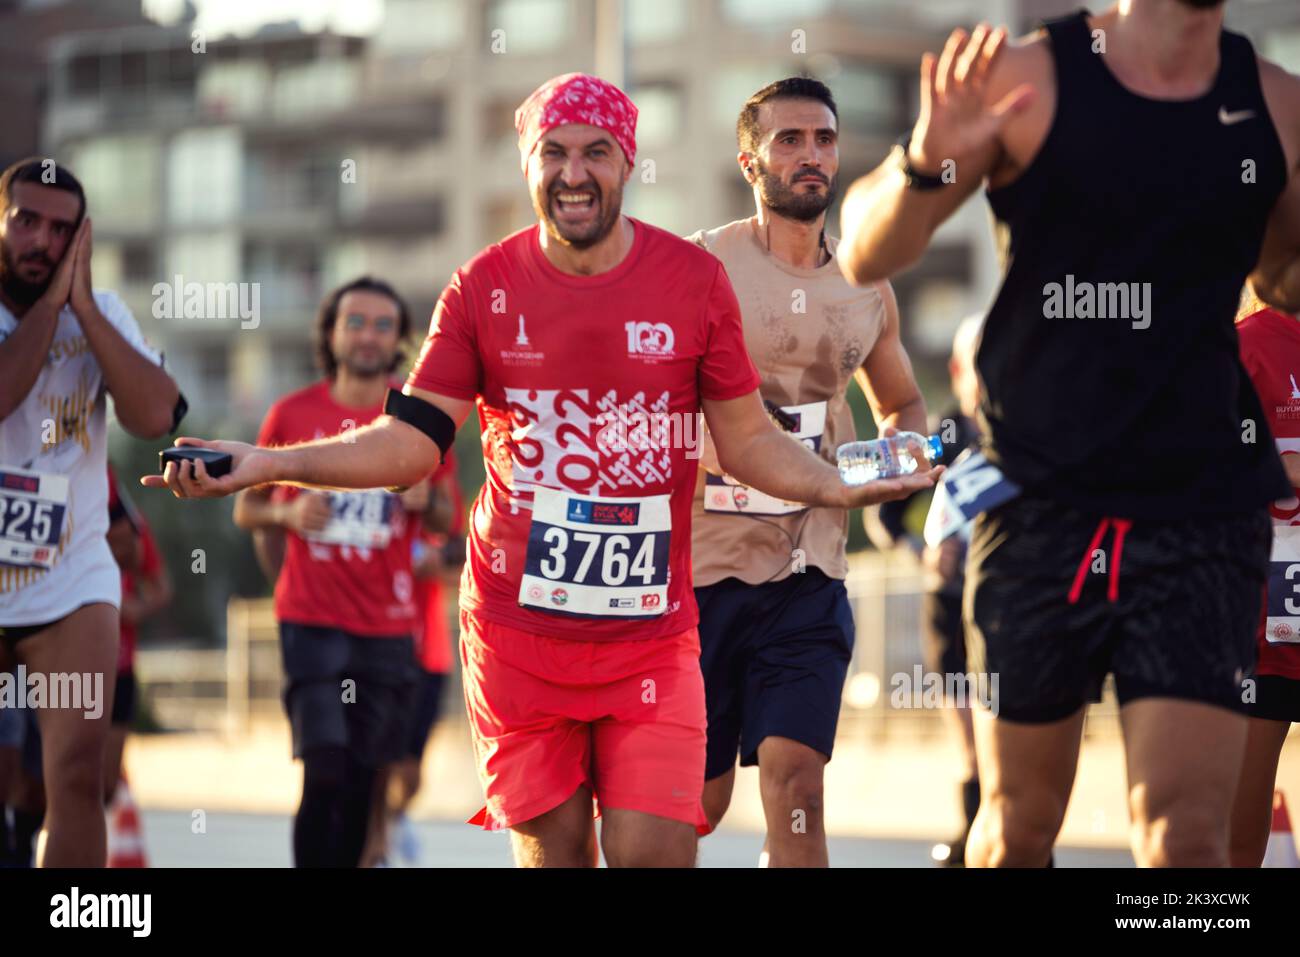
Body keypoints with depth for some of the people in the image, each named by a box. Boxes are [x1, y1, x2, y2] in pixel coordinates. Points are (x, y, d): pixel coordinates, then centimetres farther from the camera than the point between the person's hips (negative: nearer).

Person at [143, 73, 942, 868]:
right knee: (553, 851, 5)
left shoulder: (694, 279, 2)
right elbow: (414, 439, 3)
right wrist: (267, 465, -8)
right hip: (516, 630, 1)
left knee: (653, 850, -11)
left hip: (651, 632, -1)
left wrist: (838, 487, -12)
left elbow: (747, 437, 7)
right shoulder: (484, 287, 3)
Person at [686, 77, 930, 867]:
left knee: (797, 786, -10)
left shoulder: (866, 290, 10)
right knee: (697, 800, 6)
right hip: (701, 563, -3)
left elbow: (903, 403, 26)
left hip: (812, 571, 3)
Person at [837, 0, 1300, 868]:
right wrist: (926, 163, -24)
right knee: (1020, 824, 9)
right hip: (1040, 497, -1)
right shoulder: (1031, 78, -4)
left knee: (1187, 836, -11)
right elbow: (864, 257, -3)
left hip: (1202, 511, 1)